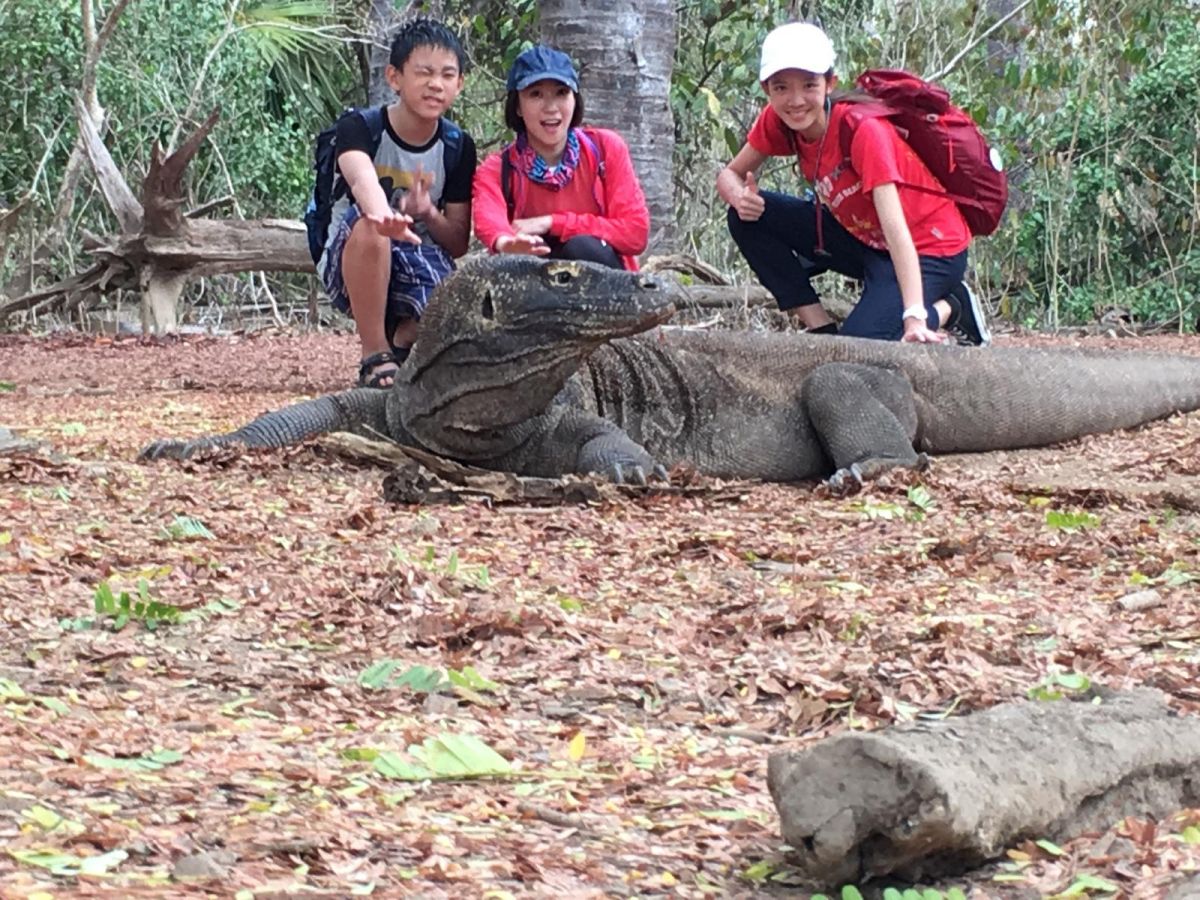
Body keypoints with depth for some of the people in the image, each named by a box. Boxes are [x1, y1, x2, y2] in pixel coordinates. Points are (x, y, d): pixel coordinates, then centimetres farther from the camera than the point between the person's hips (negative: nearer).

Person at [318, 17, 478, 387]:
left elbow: (459, 243, 3)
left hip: (416, 264, 3)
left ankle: (403, 339, 7)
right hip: (350, 270, -3)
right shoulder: (358, 128, -11)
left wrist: (428, 214, -20)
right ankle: (376, 355, -21)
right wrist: (383, 215, -59)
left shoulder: (458, 147, 0)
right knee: (367, 221, -37)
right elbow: (361, 179, -36)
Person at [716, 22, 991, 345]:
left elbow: (894, 227, -36)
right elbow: (730, 174, 2)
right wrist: (740, 197, -24)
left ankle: (950, 308, 0)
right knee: (750, 217, -11)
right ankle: (822, 330, -4)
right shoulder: (776, 121, -11)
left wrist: (914, 318, -46)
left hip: (928, 248, -7)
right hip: (861, 237, 7)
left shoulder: (863, 130, -29)